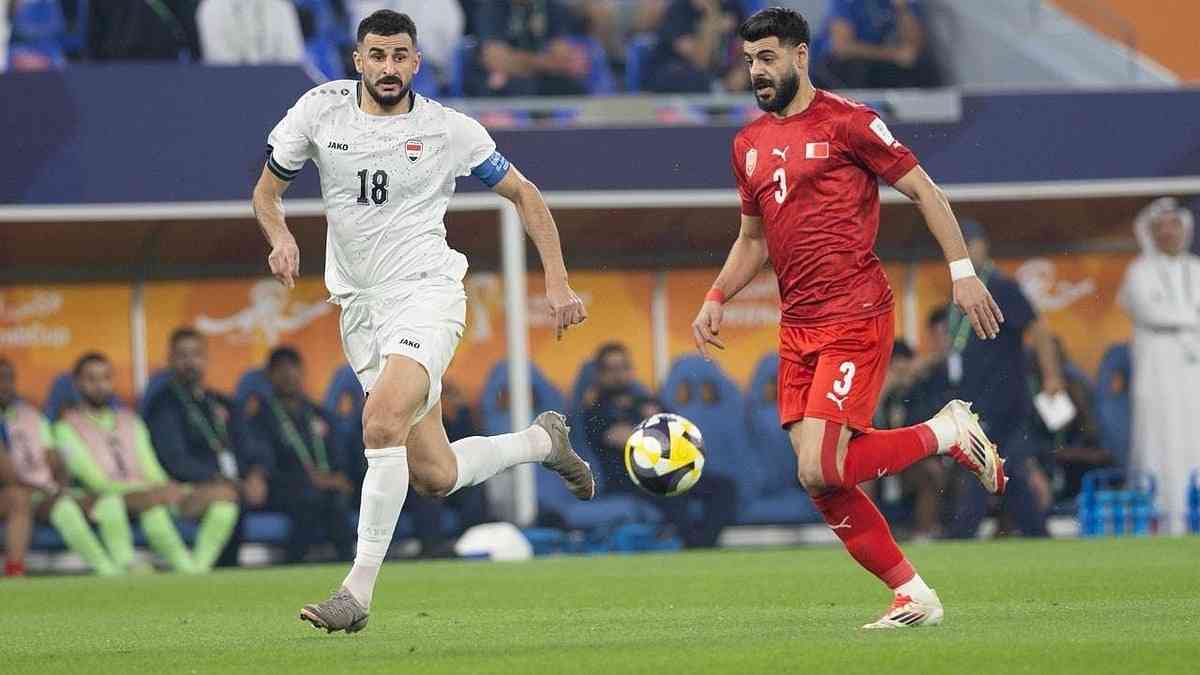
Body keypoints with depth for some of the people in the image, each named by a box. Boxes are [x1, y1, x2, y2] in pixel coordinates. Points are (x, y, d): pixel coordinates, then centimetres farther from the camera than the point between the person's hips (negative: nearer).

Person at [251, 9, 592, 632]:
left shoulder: (448, 129, -4)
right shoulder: (321, 109, 1)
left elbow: (523, 194, 8)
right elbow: (267, 190, 12)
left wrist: (557, 282, 1)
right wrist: (281, 238, -10)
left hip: (426, 294, -4)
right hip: (359, 306, 4)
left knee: (382, 421, -30)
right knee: (435, 476, 4)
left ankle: (357, 592, -26)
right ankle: (542, 440, 35)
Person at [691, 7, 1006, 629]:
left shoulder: (846, 122, -6)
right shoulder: (749, 144, 15)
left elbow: (924, 191, -3)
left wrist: (963, 273, -9)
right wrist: (716, 299, 12)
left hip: (855, 319, -7)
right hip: (798, 327, 7)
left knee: (820, 470, -18)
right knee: (822, 483, 0)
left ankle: (948, 433, 2)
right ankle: (912, 596, 11)